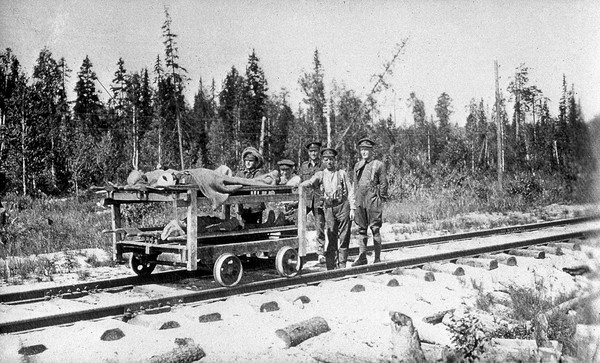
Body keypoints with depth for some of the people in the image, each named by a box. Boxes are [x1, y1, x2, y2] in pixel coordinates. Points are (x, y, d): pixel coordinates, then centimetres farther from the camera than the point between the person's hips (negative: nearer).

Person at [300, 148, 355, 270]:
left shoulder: (342, 173, 10)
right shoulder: (320, 174, 12)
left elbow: (350, 191, 8)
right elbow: (311, 182, -5)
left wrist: (352, 208, -1)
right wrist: (299, 185, -26)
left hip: (343, 206, -1)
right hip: (329, 208, 1)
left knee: (343, 238, 0)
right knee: (330, 238, -1)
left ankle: (342, 265, 7)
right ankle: (330, 267, 4)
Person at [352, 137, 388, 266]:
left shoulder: (378, 165, 0)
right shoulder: (357, 166, 14)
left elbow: (383, 183, 0)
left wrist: (381, 200, -5)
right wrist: (355, 199, 12)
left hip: (373, 199, -5)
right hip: (360, 199, 5)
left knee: (375, 229, -2)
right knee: (361, 229, 6)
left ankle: (377, 258, 4)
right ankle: (362, 257, 11)